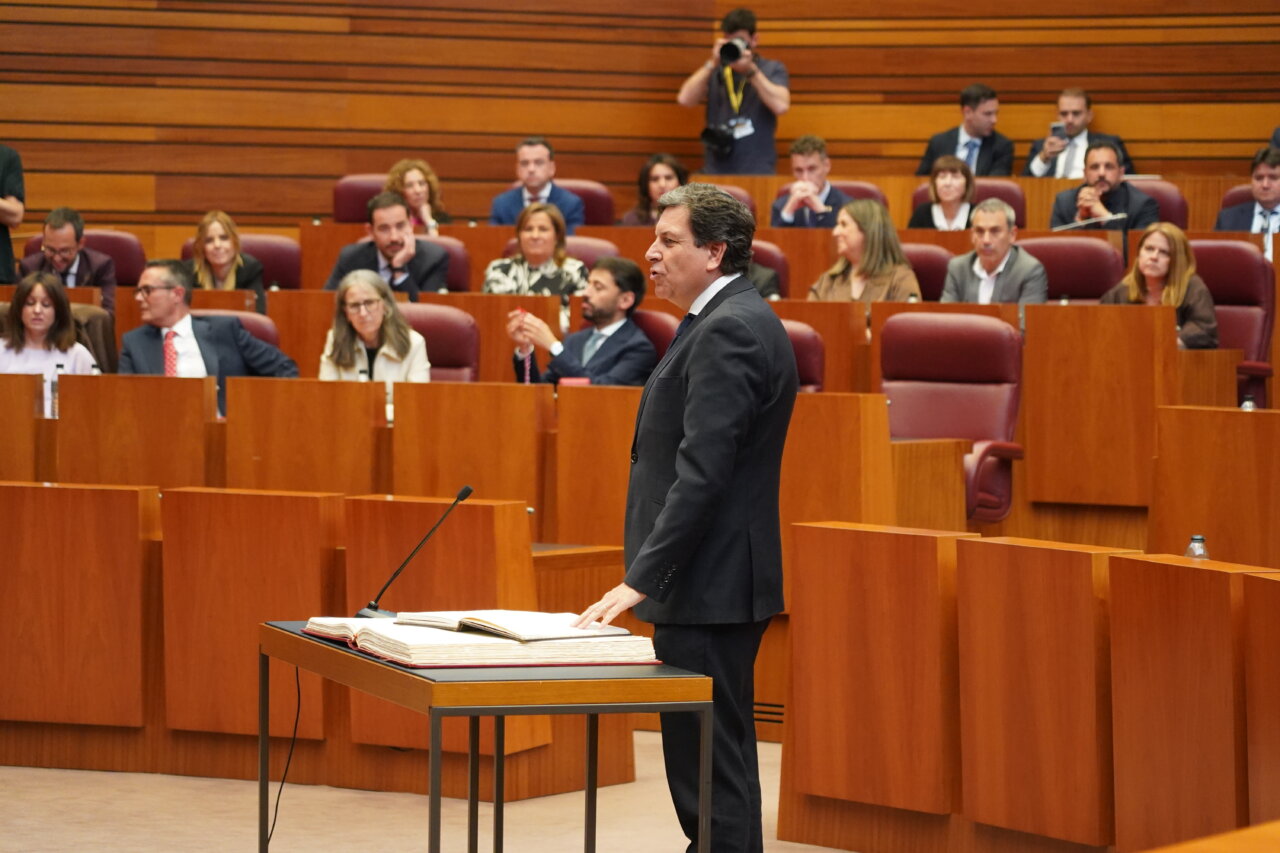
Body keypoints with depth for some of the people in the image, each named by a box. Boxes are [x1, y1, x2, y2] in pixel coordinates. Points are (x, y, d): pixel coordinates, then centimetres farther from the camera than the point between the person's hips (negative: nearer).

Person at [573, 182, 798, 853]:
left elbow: (702, 472, -24)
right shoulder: (733, 320, 16)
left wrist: (640, 580, -23)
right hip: (711, 582, 11)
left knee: (709, 768, -7)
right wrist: (647, 574, 19)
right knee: (718, 765, 15)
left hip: (708, 588, -11)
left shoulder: (730, 330, -16)